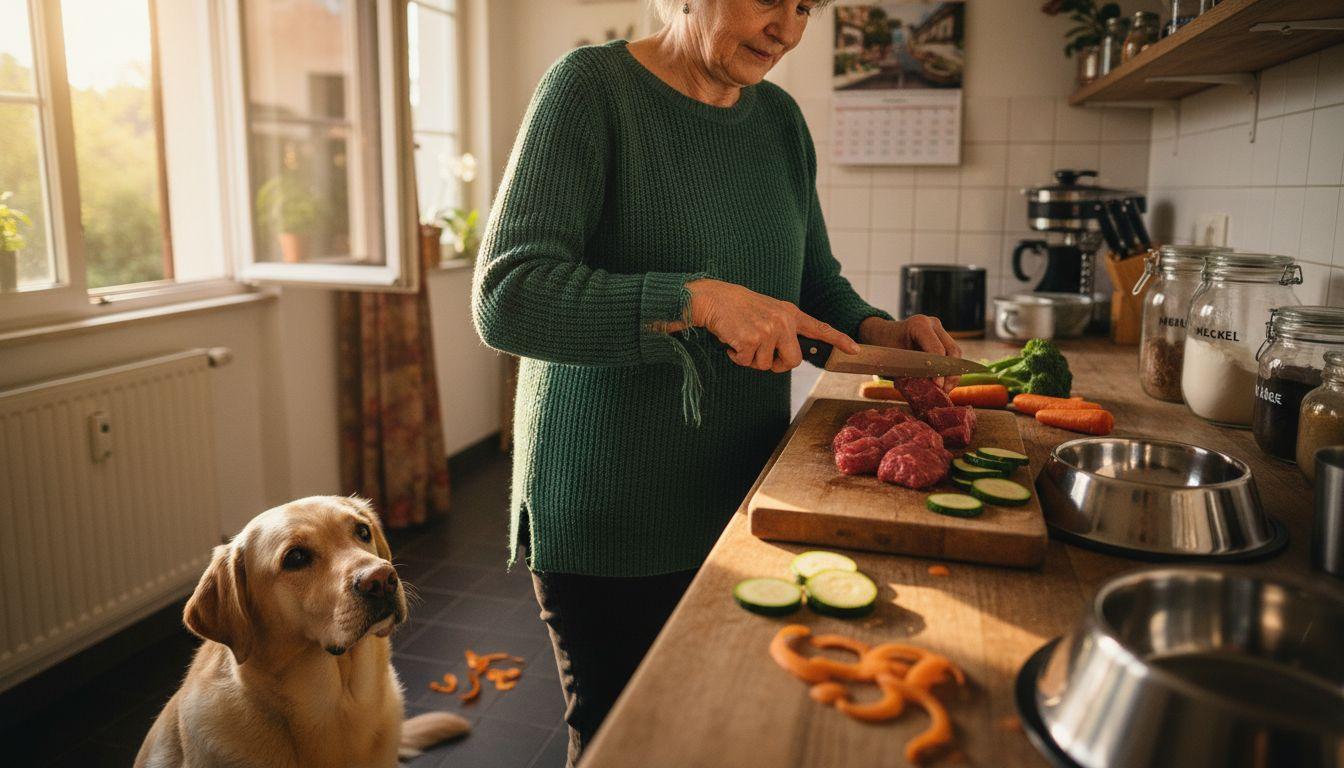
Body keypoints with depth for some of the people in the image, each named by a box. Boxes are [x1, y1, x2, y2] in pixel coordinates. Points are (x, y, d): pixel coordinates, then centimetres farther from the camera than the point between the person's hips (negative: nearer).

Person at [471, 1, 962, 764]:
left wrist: (873, 331, -6)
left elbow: (815, 283, 15)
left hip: (744, 500, 6)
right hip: (610, 519, -5)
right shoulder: (593, 86, -12)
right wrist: (698, 299, -31)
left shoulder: (780, 117, 5)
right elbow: (506, 298, -21)